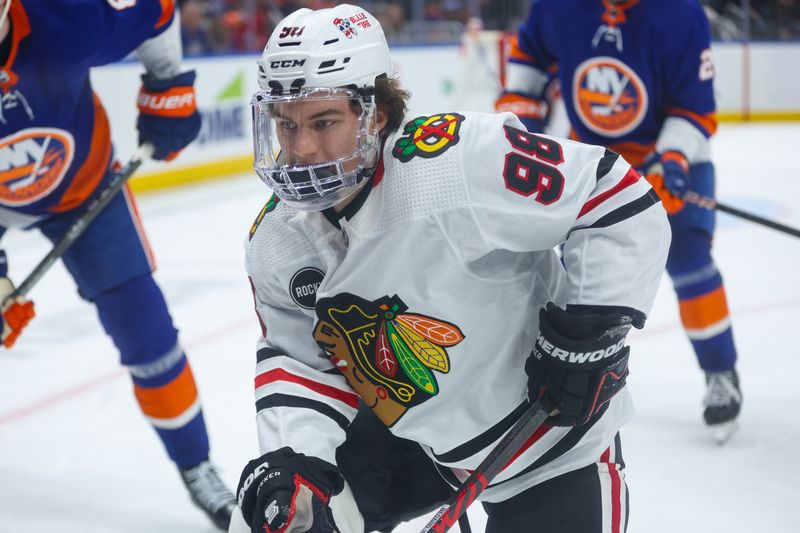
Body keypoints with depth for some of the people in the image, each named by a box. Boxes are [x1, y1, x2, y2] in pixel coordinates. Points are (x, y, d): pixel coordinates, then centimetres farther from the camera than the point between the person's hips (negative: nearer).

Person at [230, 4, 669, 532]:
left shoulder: (459, 161, -31)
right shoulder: (275, 241, -8)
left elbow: (623, 199, -26)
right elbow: (298, 358, 0)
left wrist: (592, 331, -26)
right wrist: (296, 458, -17)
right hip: (410, 434, 6)